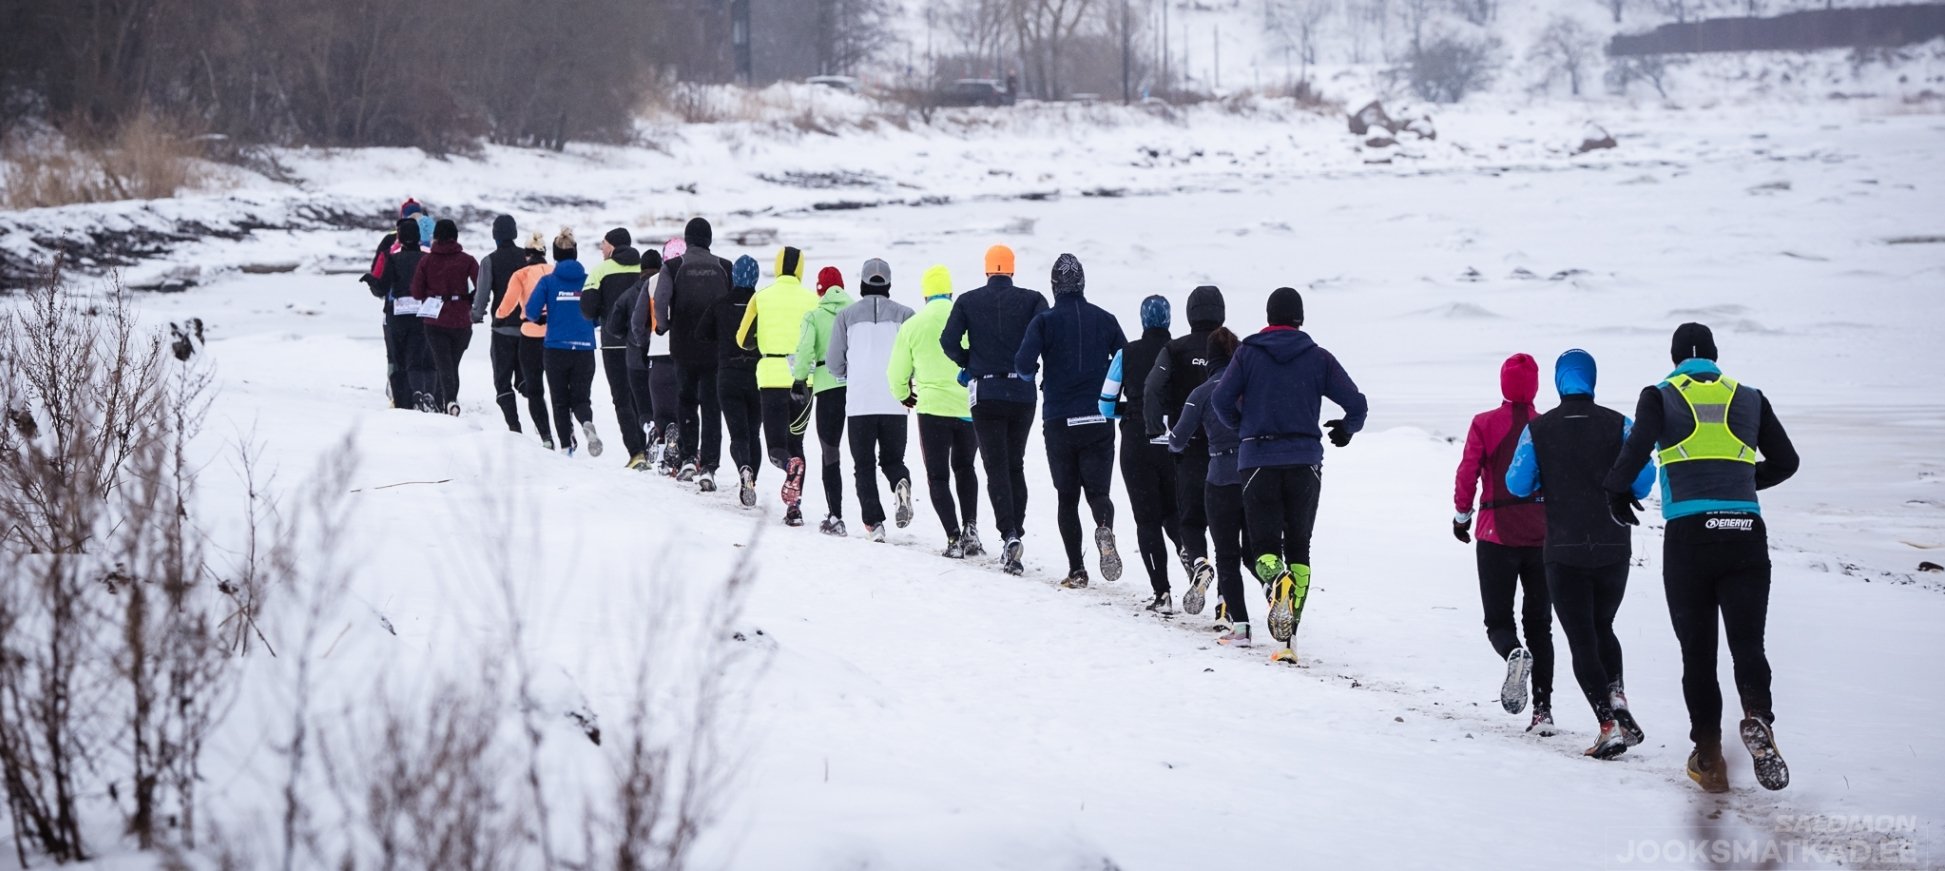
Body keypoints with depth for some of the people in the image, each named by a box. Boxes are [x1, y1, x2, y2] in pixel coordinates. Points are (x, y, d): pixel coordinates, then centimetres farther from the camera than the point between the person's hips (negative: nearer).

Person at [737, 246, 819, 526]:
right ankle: (794, 506, 7)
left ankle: (790, 464, -32)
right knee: (796, 441, 16)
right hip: (803, 378, 1)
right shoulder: (812, 299, 0)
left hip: (772, 376, -1)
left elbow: (744, 339, 6)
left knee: (777, 446, 4)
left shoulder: (762, 297, 0)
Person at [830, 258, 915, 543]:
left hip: (859, 402, -1)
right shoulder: (904, 314, 4)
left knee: (864, 466, 8)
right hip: (895, 404, 1)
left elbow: (835, 364, 6)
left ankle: (873, 522, -5)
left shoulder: (846, 315, 4)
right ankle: (901, 484, -19)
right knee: (892, 459, 14)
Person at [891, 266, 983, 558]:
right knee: (965, 468, 22)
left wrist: (903, 395, 26)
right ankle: (970, 528, 7)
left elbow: (897, 372, 5)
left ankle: (954, 538, -3)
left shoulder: (912, 326, -4)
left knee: (938, 476, 9)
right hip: (970, 407, 2)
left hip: (932, 408, -2)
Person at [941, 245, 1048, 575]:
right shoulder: (1031, 299, 0)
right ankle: (1016, 532, 10)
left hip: (986, 395, -1)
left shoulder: (968, 302, 1)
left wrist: (969, 363, 10)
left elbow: (948, 341, -8)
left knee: (996, 467, -1)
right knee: (1015, 465, 15)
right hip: (1023, 394, 1)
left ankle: (1009, 533, -20)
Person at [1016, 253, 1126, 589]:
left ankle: (1076, 570, 3)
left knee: (1067, 497, 10)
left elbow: (1024, 364, -16)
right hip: (1098, 421, 1)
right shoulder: (1105, 319, 3)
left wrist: (1032, 377, 7)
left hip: (1059, 422, -1)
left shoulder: (1045, 321, -5)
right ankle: (1104, 529, -28)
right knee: (1098, 490, 6)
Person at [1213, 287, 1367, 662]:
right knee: (1298, 546, 10)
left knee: (1263, 543, 6)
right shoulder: (1318, 358, 3)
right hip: (1305, 461, 1)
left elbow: (1223, 399, -6)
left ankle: (1276, 580, -31)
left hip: (1258, 460, -1)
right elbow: (1357, 404, 0)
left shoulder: (1248, 353, 1)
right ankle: (1289, 633, -1)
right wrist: (1346, 428, 23)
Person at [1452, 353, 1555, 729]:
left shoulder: (1484, 424, -3)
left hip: (1497, 535, -2)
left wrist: (1461, 514, 10)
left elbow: (1468, 473, -6)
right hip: (1543, 535, 2)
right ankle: (1543, 708, 1)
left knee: (1498, 619, 8)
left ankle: (1513, 654, -28)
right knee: (1539, 623, 11)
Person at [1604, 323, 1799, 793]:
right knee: (1747, 642, 3)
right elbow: (1785, 462, 16)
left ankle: (1708, 756, 7)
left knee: (1697, 649, 10)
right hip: (1746, 534, 1)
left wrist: (1616, 491, 6)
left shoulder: (1660, 396, 6)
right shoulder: (1749, 398, 14)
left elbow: (1638, 446, -11)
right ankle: (1757, 716, -28)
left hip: (1688, 535, -1)